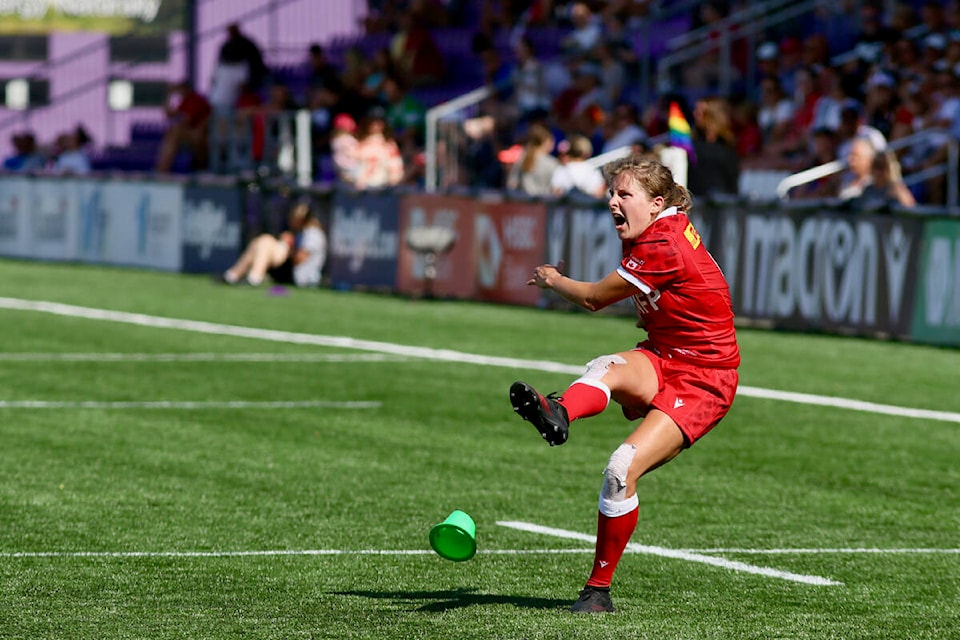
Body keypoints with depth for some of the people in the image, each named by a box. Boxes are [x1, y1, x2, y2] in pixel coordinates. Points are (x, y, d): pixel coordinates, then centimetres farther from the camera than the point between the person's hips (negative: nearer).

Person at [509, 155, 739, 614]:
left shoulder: (662, 247, -21)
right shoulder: (669, 228, 7)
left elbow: (593, 299, -7)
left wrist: (552, 279, 9)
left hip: (703, 379, -8)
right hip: (660, 360, 8)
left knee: (622, 469, -23)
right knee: (607, 369, -29)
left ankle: (598, 589, -11)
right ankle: (558, 415, -64)